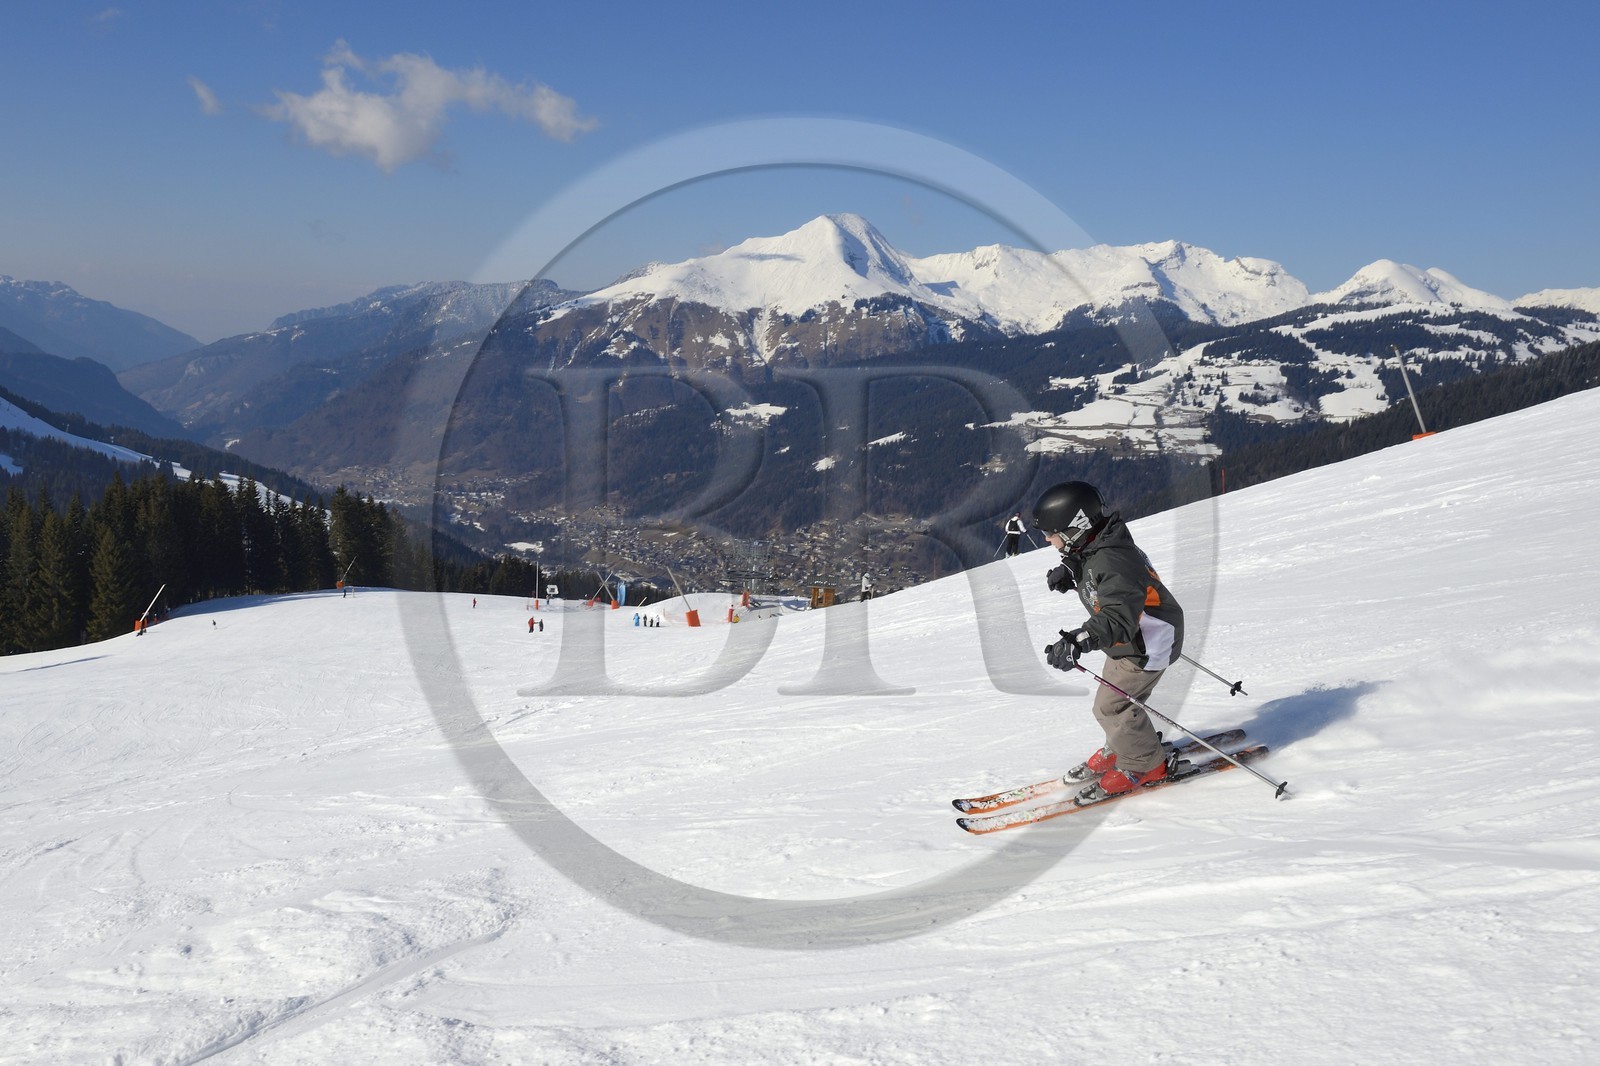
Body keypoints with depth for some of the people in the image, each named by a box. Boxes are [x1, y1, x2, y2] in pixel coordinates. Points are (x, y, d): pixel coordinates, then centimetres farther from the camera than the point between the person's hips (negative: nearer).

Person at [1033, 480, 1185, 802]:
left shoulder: (1111, 563, -36)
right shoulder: (1092, 547, -5)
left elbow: (1118, 618, -47)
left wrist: (1080, 642, -61)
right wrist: (1068, 573, 4)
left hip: (1147, 644, -10)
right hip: (1129, 638, 10)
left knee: (1111, 706, -5)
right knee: (1115, 699, 20)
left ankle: (1144, 766, 14)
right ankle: (1121, 750, 42)